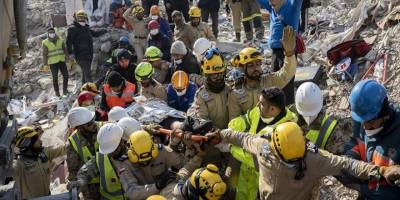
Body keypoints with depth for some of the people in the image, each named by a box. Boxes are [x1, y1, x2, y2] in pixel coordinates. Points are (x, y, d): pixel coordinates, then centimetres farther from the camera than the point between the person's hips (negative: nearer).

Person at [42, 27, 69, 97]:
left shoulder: (60, 40, 4)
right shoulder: (46, 43, -5)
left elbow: (65, 50, 9)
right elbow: (44, 54, -5)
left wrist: (67, 59, 4)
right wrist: (45, 64, -10)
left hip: (61, 61, 3)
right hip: (53, 63, -3)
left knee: (66, 75, 0)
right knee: (55, 78, -4)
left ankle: (65, 90, 16)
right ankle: (57, 92, 10)